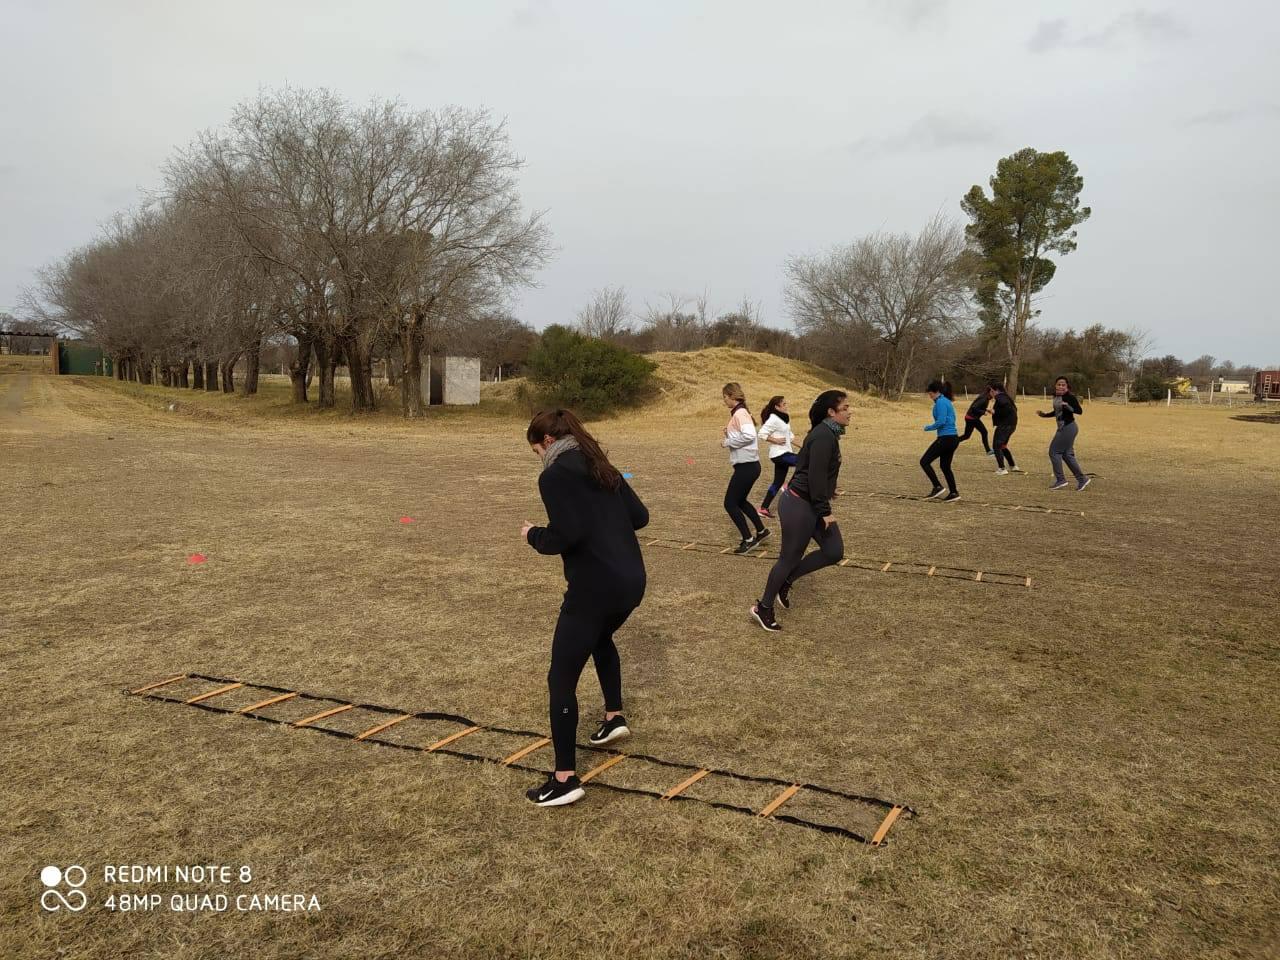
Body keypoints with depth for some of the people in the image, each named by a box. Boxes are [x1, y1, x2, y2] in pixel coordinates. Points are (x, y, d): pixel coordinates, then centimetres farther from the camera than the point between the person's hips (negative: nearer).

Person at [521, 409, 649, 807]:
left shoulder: (554, 475, -10)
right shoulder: (601, 467, 14)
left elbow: (565, 535, -19)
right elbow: (639, 516, 15)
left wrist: (533, 535, -1)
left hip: (595, 587, -8)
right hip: (632, 580, 9)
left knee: (561, 680, 3)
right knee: (600, 638, 37)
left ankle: (565, 780, 6)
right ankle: (614, 718, 45)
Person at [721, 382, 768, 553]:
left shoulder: (740, 413, -16)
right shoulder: (738, 413, 14)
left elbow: (749, 435, -30)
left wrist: (727, 442, -19)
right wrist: (729, 433, 2)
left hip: (746, 466, -10)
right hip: (748, 465, 10)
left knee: (730, 503, -3)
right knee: (740, 501, 23)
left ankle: (748, 540, 4)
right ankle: (761, 531, 33)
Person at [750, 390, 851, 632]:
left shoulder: (828, 433, 11)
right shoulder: (824, 436, -21)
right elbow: (816, 476, -24)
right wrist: (825, 512, -19)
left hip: (810, 504, 10)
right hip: (799, 505, -10)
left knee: (834, 552, 8)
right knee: (790, 558, 2)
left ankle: (786, 581, 22)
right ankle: (763, 607, 19)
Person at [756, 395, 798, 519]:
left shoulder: (784, 418, 15)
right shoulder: (773, 419, -14)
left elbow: (789, 435, 22)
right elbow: (762, 434, -20)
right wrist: (776, 440, -20)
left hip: (784, 453, 9)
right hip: (779, 454, -9)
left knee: (778, 482, 10)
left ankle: (764, 508, 12)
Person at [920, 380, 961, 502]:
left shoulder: (941, 402, -12)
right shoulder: (947, 401, 17)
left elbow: (941, 421, -20)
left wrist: (928, 428, -6)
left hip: (945, 438, -10)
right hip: (953, 438, 10)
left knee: (924, 461, -4)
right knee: (945, 467, 18)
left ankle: (937, 487, -4)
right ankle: (953, 493, 19)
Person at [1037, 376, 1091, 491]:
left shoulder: (1069, 397, -15)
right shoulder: (1056, 397, 10)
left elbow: (1079, 411, -19)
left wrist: (1068, 406, -32)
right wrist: (1045, 414, 15)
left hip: (1068, 427, -9)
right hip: (1062, 428, 9)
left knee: (1054, 451, -7)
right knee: (1067, 454, 11)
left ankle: (1060, 480, 1)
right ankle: (1082, 479, 18)